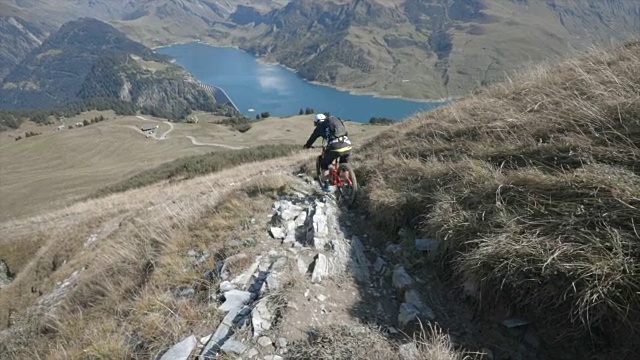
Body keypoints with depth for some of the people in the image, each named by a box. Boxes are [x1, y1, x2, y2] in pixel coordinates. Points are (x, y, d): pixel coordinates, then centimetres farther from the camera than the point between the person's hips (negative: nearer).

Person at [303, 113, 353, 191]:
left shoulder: (319, 127, 16)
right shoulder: (336, 119, 29)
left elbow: (312, 139, 27)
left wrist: (306, 146, 48)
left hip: (335, 148, -4)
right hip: (347, 146, 4)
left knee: (324, 164, 22)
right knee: (344, 165, 31)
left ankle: (326, 185, 22)